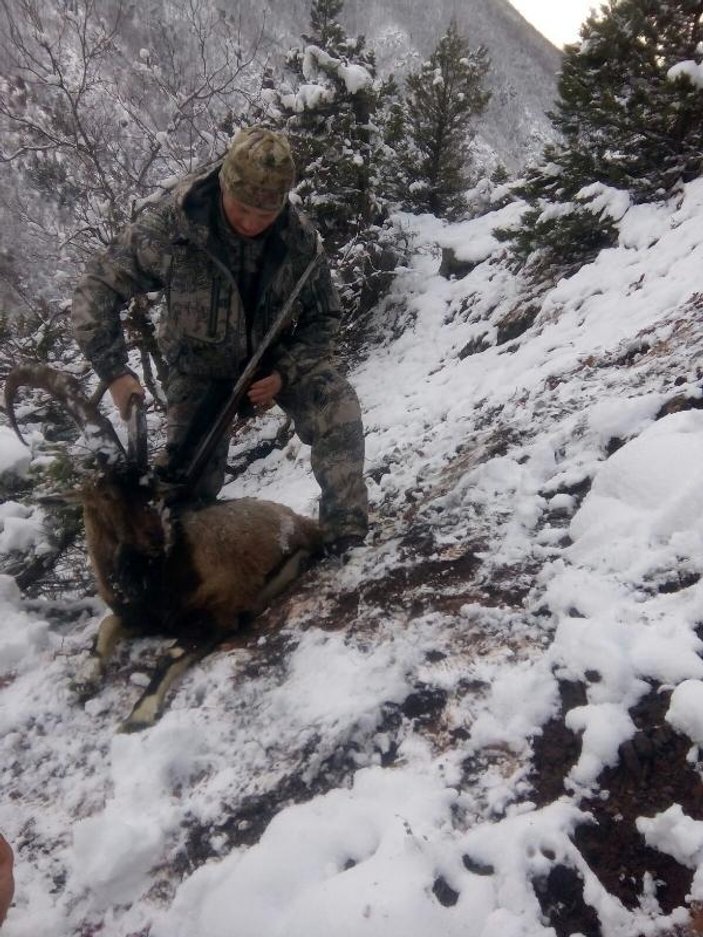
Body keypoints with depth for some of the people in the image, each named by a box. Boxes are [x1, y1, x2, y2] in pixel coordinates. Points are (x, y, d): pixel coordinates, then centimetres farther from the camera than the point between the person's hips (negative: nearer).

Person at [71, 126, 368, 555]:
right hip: (202, 366, 0)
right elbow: (98, 287, -17)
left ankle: (346, 541, -17)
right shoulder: (171, 225, -26)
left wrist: (284, 373, -24)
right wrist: (114, 370, -27)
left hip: (279, 357, 1)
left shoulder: (299, 236, -21)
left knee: (339, 410, -25)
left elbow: (323, 316, -8)